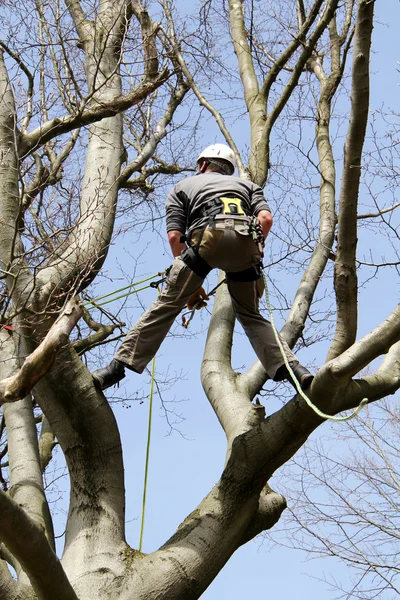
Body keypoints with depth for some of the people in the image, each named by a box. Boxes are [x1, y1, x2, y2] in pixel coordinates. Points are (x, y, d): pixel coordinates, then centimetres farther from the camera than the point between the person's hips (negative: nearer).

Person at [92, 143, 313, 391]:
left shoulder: (183, 186, 31)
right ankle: (291, 368, 2)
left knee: (167, 304, 5)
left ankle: (119, 366, 2)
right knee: (250, 315, 18)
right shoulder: (247, 184, 36)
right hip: (246, 240, 3)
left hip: (208, 236, -2)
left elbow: (174, 235, 16)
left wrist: (191, 283, 22)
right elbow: (266, 218, 13)